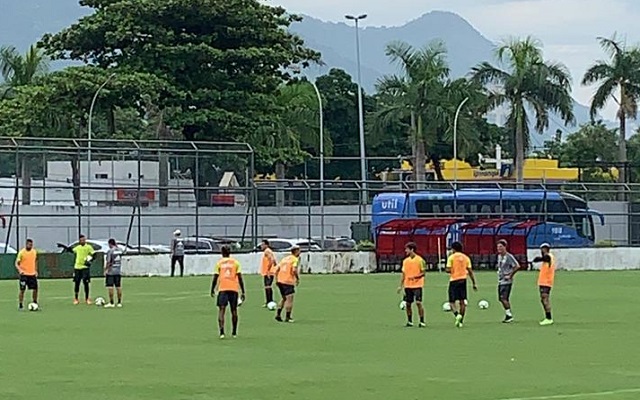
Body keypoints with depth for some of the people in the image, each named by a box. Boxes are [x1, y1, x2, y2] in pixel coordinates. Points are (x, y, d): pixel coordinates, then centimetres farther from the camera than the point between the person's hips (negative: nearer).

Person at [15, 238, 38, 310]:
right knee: (22, 290, -3)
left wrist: (36, 270, 14)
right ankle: (20, 305, 4)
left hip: (32, 274, 5)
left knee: (35, 289, 4)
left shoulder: (34, 252, 7)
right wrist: (20, 270, -25)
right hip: (24, 274, -5)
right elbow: (17, 263, -8)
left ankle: (35, 304, 19)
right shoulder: (21, 252, -9)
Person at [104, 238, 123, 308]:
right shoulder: (119, 250, 5)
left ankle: (111, 303, -2)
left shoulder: (110, 251, -13)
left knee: (110, 287, -2)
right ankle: (119, 303, 12)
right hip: (118, 271, 7)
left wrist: (105, 270, -5)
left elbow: (108, 262, -14)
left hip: (111, 271, -7)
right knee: (118, 287, 9)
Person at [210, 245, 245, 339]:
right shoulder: (235, 262, 7)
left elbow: (215, 278, 3)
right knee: (234, 310, 14)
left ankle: (222, 332, -24)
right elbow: (240, 278, 3)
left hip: (222, 289, -1)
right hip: (234, 289, 1)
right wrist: (243, 292, 6)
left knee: (221, 310, -6)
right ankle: (234, 333, 21)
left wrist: (212, 290, 14)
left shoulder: (219, 263, 6)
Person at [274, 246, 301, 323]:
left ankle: (278, 314, 16)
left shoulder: (285, 258, 17)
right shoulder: (295, 259, -5)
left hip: (280, 281, 7)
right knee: (289, 298, -2)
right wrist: (298, 278, -7)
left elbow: (277, 268, 13)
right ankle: (288, 317, -3)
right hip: (288, 282, -7)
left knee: (284, 298, 21)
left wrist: (276, 279, 17)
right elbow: (294, 270, -21)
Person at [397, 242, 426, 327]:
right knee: (408, 303, 5)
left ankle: (422, 321, -4)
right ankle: (409, 321, 17)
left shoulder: (420, 260, -6)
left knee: (418, 303, -11)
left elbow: (423, 273, -6)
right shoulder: (405, 261, 11)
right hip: (408, 285, 5)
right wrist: (401, 286, 13)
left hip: (417, 285, -5)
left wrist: (415, 277, -23)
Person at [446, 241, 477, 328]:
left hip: (454, 280, -4)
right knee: (462, 302, 8)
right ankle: (461, 321, 6)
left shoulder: (451, 257, -4)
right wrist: (474, 283, 10)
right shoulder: (466, 258, 7)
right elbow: (470, 271, 6)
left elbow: (448, 270, -12)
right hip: (463, 280, 4)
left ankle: (457, 315, -23)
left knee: (452, 301, 2)